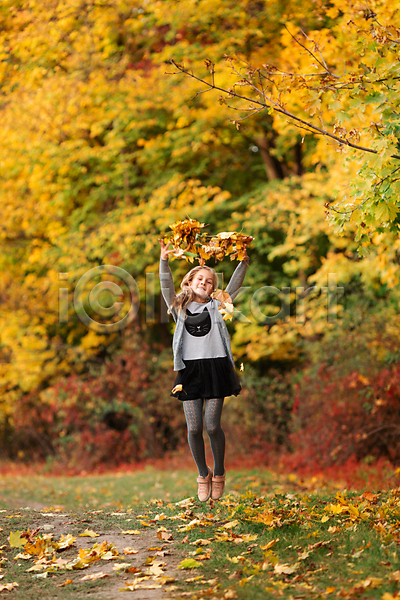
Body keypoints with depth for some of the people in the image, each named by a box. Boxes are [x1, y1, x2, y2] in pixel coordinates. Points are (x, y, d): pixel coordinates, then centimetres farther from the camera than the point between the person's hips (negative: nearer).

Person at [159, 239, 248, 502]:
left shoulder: (217, 306, 12)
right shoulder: (180, 307, 13)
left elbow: (235, 284, 8)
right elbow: (167, 285, 2)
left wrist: (243, 260, -4)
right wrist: (164, 260, -11)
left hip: (216, 367, -1)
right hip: (191, 369, 1)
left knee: (212, 426, -5)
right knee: (194, 428, -2)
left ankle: (219, 473, 17)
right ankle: (203, 474, 19)